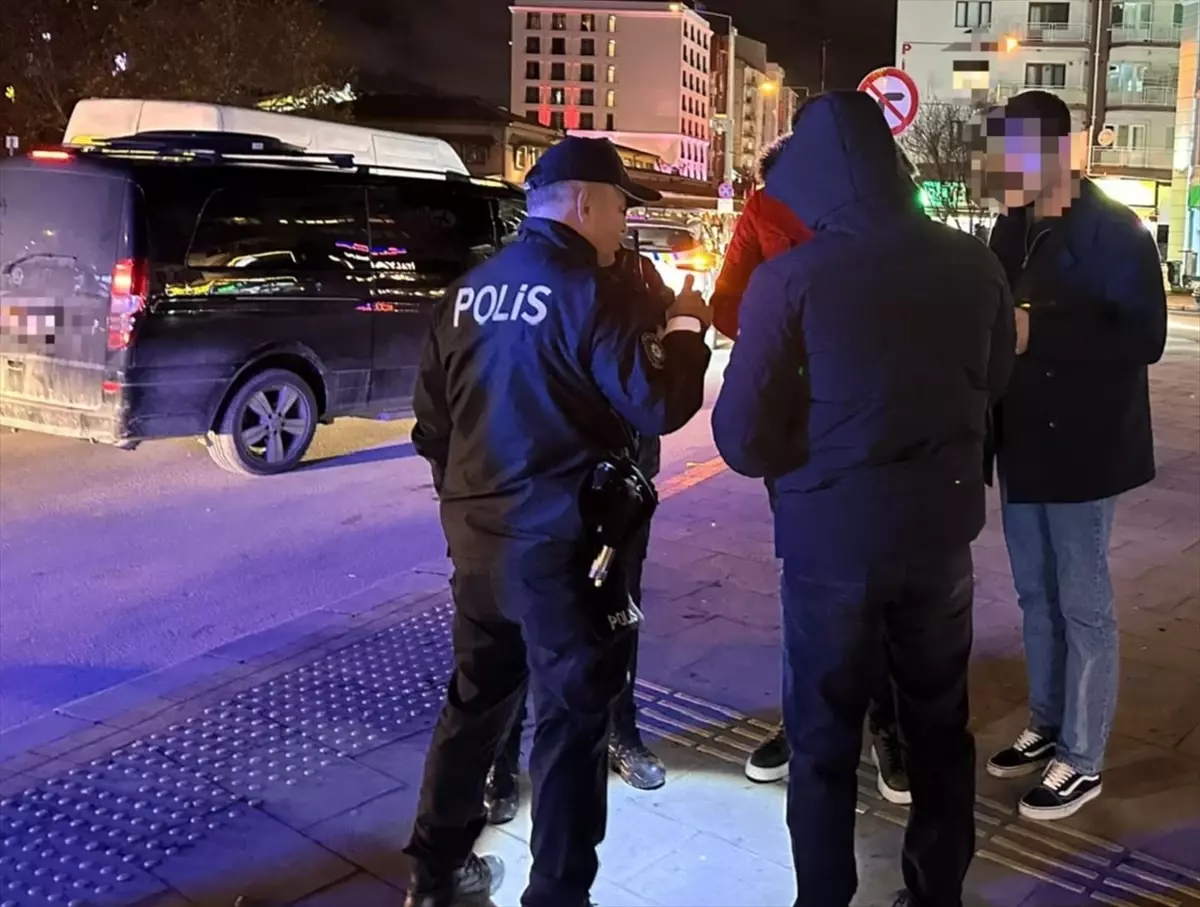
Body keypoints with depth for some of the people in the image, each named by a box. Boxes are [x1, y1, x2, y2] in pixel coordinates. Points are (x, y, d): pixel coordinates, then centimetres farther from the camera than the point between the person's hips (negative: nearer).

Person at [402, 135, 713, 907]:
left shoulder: (471, 290, 10)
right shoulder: (591, 289, -12)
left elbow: (433, 421, 14)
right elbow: (659, 407, -17)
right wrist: (687, 329, -1)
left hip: (477, 534, 7)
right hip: (561, 540, -7)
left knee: (478, 696, 20)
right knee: (573, 715, 6)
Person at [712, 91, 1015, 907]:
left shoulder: (788, 280, -17)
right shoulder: (972, 263, -5)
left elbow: (742, 439, -15)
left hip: (832, 535, -3)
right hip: (940, 526, 4)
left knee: (825, 739, 14)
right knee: (940, 726, 20)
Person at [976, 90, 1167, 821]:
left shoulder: (1112, 230, -13)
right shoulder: (1011, 229, 9)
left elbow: (1145, 339, -19)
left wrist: (1038, 335, -25)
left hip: (1082, 446, -7)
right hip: (1023, 442, 7)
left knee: (1082, 604, 3)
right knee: (1037, 595, 16)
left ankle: (1082, 761, 15)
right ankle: (1047, 729, 32)